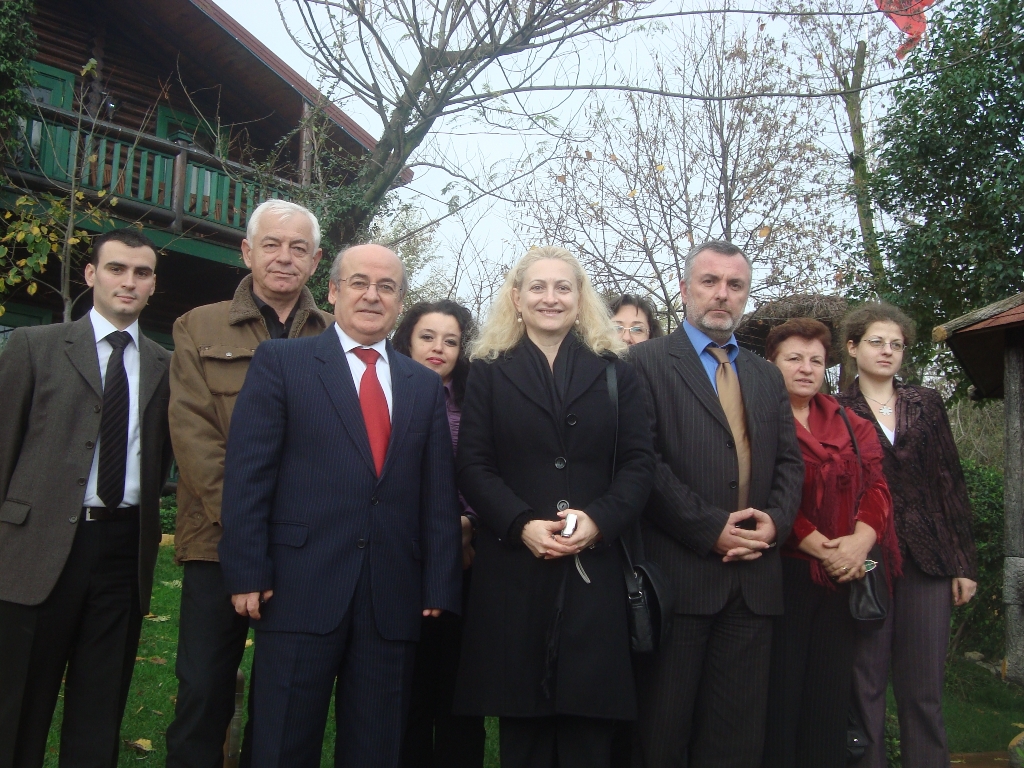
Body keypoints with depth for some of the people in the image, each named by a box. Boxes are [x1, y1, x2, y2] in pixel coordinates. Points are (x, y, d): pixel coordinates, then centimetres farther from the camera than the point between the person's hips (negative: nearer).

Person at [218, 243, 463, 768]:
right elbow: (247, 472, -3)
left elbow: (439, 494, 10)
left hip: (393, 600, 3)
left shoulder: (425, 385, 13)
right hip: (301, 591, -3)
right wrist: (247, 572, -9)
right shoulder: (280, 361, 4)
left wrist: (439, 588, 4)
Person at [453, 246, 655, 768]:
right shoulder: (489, 372, 8)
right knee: (522, 724, 6)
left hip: (593, 568, 1)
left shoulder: (614, 373, 11)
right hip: (513, 566, 0)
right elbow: (472, 466, 0)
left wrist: (599, 520, -13)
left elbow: (638, 463, 4)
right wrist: (522, 526, -14)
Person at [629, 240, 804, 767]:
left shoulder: (767, 377, 19)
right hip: (679, 573, -5)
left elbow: (790, 461, 14)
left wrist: (775, 521, -5)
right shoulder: (647, 362, 0)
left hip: (755, 575, 5)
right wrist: (711, 529, -14)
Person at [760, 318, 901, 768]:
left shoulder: (850, 426, 14)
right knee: (781, 690, 1)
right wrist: (820, 547, -17)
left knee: (832, 691, 10)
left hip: (842, 577, 5)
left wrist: (861, 540, -12)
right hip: (782, 573, -5)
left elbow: (876, 487, 6)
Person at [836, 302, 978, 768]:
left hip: (927, 563, 2)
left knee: (923, 690, 6)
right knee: (865, 687, 4)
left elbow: (952, 484, 9)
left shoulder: (927, 405, 11)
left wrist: (964, 564, 5)